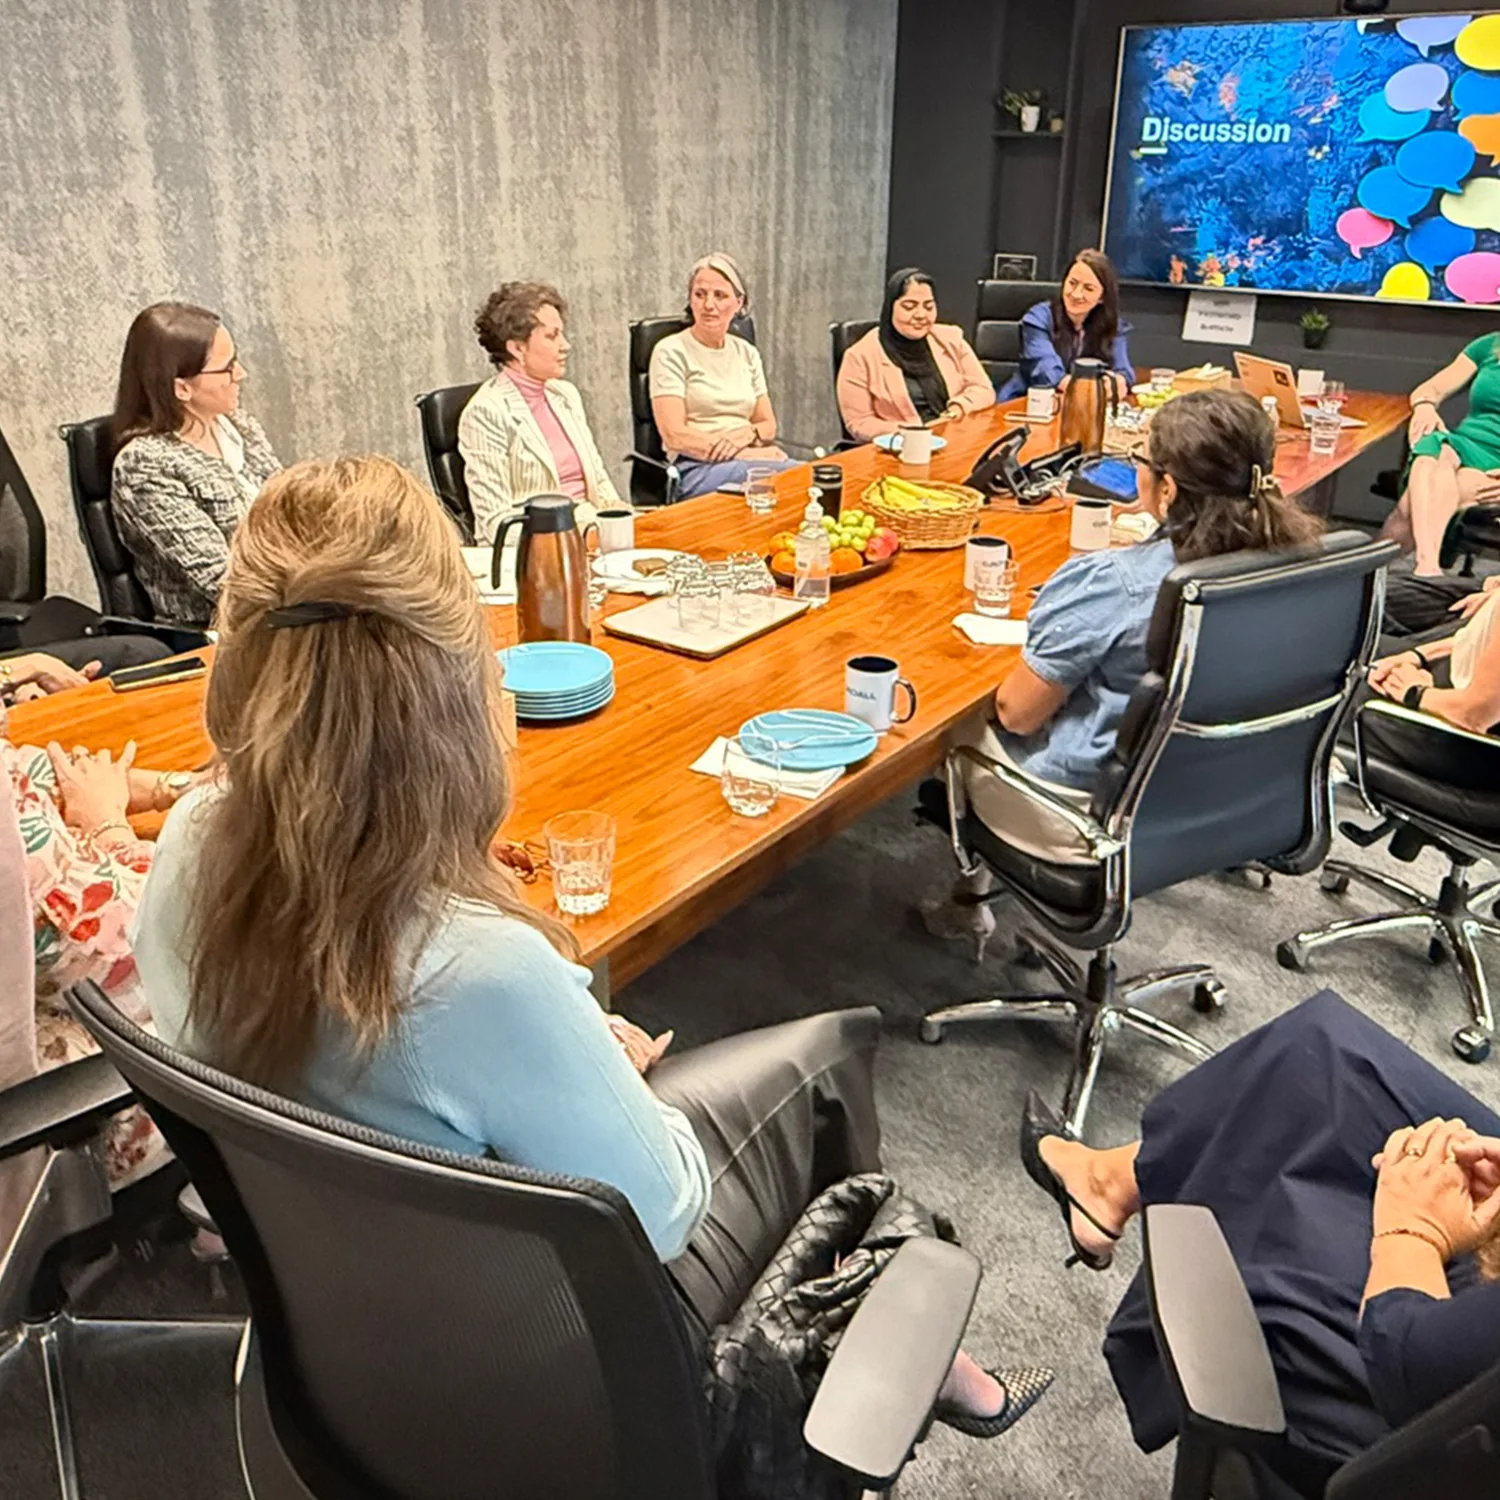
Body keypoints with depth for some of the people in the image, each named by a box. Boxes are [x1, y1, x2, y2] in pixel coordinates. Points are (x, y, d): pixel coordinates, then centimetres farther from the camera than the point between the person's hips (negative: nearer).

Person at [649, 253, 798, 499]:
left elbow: (768, 425, 19)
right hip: (695, 470, -6)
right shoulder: (671, 353, 1)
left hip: (748, 459, 6)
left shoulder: (747, 353, 18)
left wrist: (746, 434, -7)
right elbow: (674, 436, -9)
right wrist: (747, 454, -14)